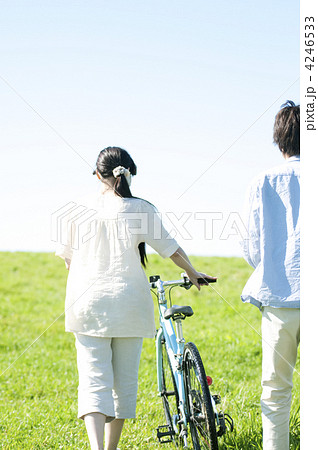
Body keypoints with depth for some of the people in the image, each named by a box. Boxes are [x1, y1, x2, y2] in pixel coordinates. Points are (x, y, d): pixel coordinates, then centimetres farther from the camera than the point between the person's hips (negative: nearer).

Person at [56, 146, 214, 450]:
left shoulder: (79, 210, 0)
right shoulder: (140, 210, -4)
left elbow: (68, 257, 10)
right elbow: (169, 248, 4)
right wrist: (192, 273, 23)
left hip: (87, 303, 0)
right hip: (128, 304, 0)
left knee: (93, 379, -3)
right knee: (125, 381, 13)